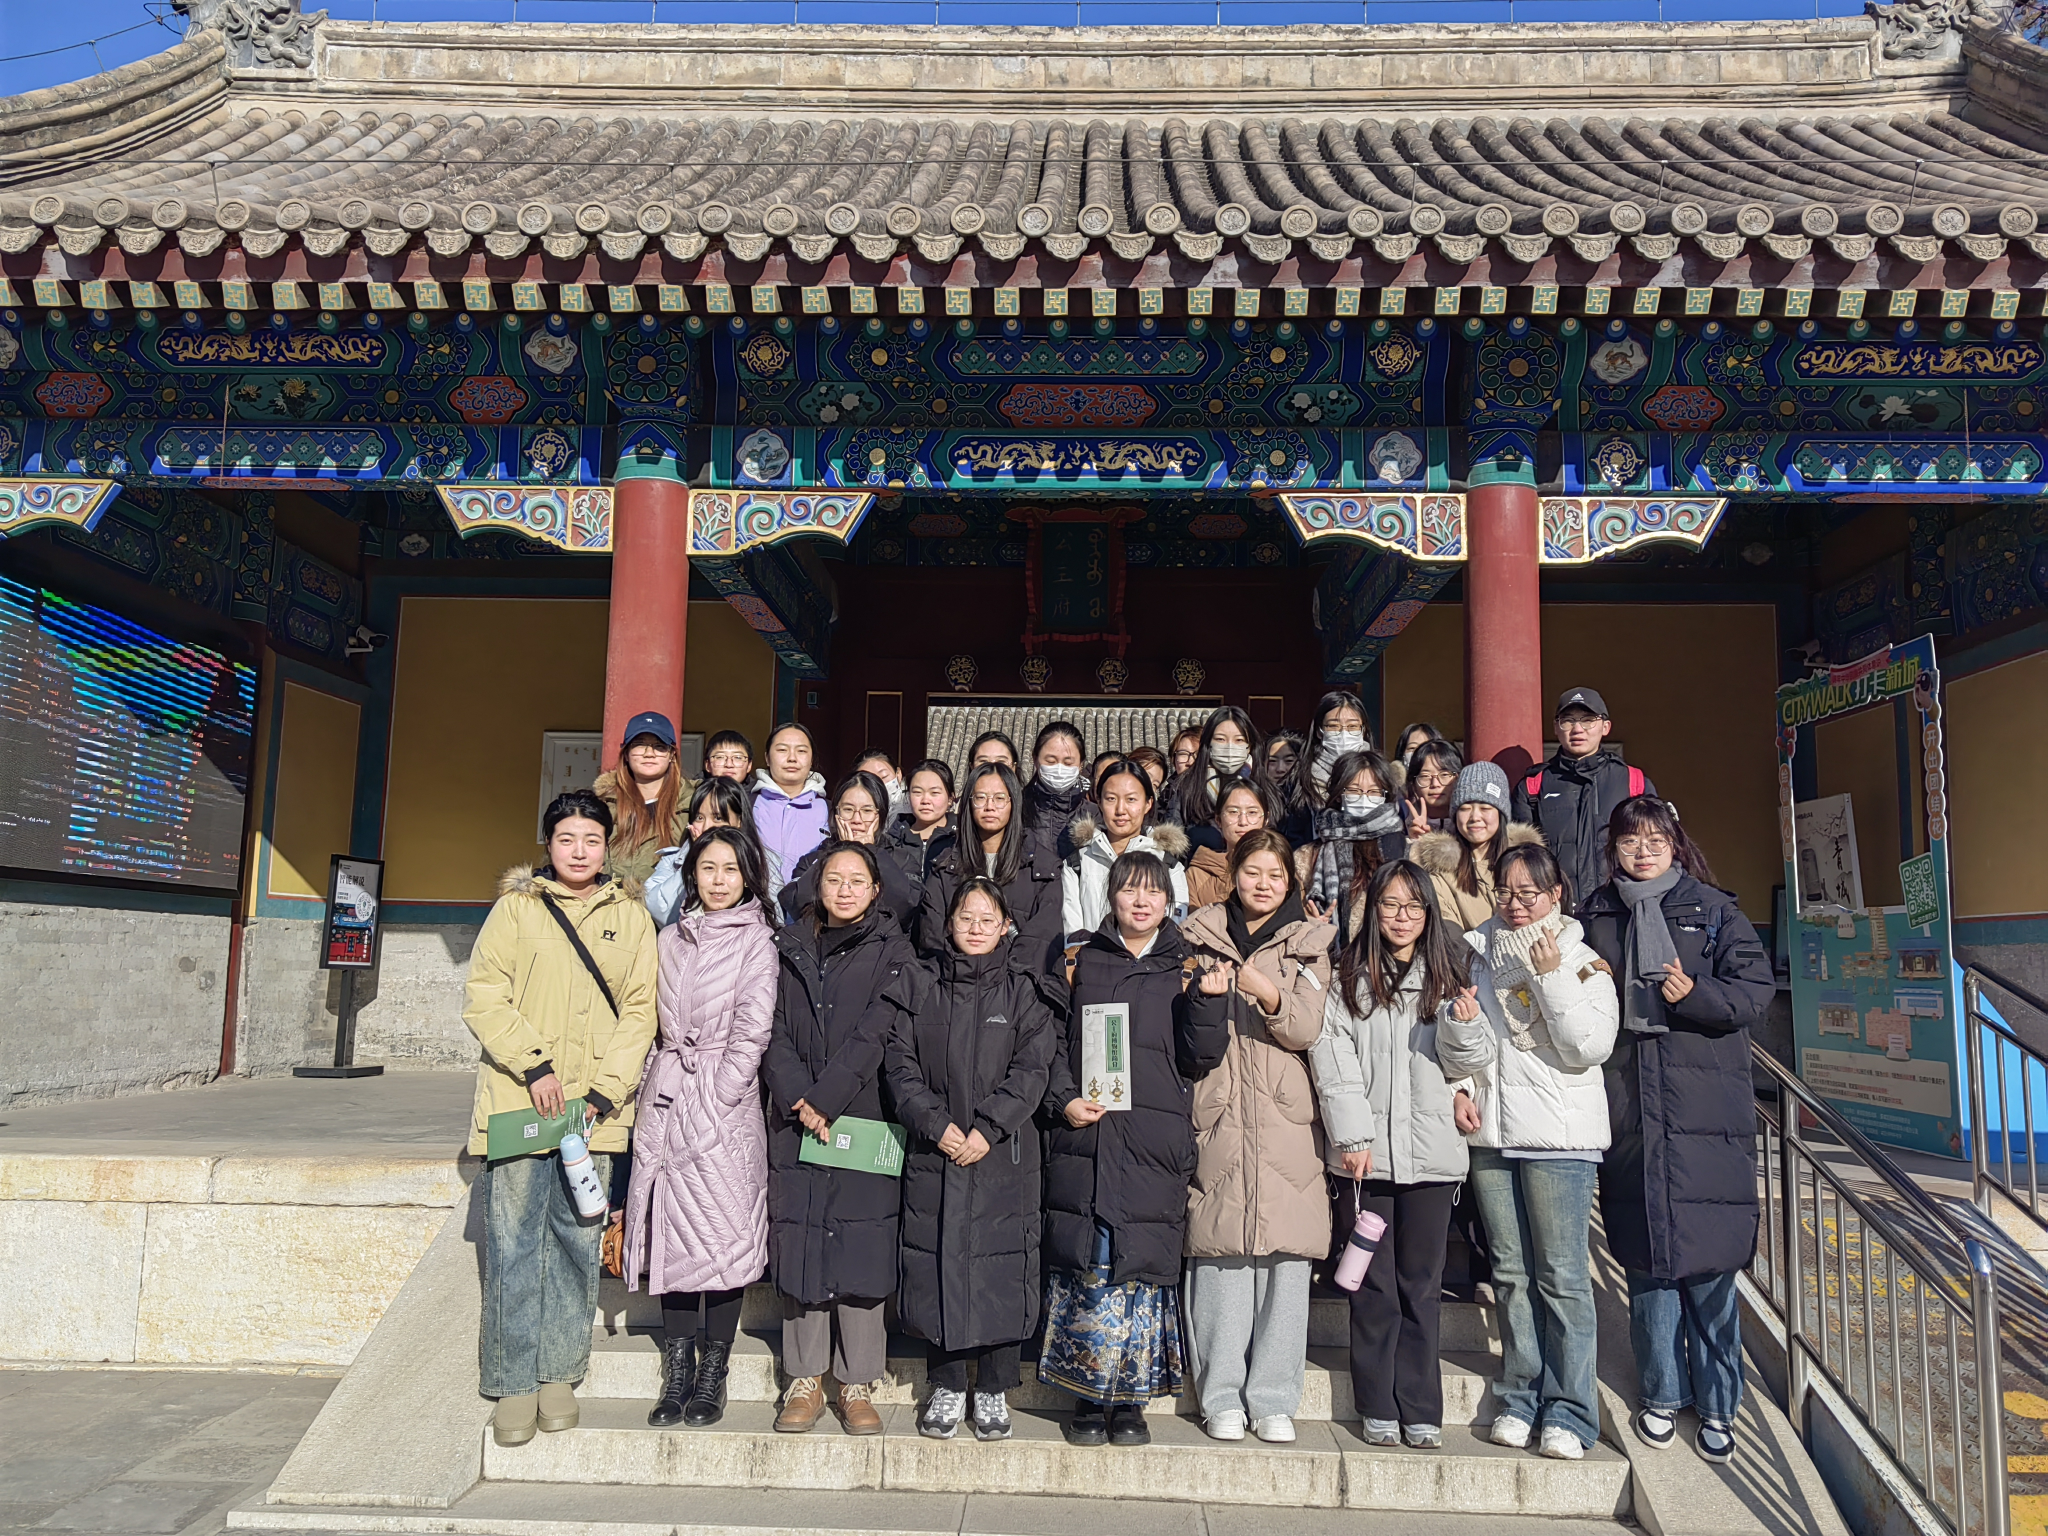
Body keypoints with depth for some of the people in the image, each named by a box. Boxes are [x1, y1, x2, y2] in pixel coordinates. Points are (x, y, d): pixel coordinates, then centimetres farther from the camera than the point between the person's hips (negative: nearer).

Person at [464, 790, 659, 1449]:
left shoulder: (631, 918, 10)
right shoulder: (515, 907, 6)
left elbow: (639, 1010, 5)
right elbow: (483, 997, -1)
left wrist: (603, 1091, -6)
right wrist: (535, 1064, -12)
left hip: (595, 1108, 2)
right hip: (517, 1100, -1)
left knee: (578, 1241, 5)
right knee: (514, 1241, -1)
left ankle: (559, 1373, 18)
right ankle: (515, 1384, 10)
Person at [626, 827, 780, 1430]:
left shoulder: (756, 940, 0)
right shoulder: (671, 939, 14)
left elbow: (752, 1029, -6)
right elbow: (654, 1022, 15)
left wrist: (716, 1097, -11)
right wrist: (655, 1085, 6)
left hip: (724, 1099, -4)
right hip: (666, 1097, 4)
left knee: (724, 1230, -3)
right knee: (672, 1233, 4)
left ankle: (713, 1375, 8)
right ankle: (677, 1374, 14)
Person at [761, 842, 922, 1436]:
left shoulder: (892, 952, 4)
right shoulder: (789, 948, 12)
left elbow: (876, 1034, -7)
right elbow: (773, 1030, 3)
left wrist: (824, 1099, -14)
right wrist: (798, 1100, -11)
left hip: (862, 1117, -2)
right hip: (794, 1119, 2)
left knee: (861, 1248, -1)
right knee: (799, 1245, 4)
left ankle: (856, 1385, 9)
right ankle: (805, 1381, 15)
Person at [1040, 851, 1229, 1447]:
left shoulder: (1184, 968, 10)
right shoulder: (1085, 962, 12)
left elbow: (1198, 1062, 5)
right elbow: (1056, 1042, 12)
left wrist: (1206, 1001, -10)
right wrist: (1064, 1100, -4)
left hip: (1154, 1143, 0)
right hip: (1084, 1135, 1)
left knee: (1142, 1265, 0)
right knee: (1085, 1267, -1)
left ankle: (1130, 1399, 13)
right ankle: (1088, 1397, 12)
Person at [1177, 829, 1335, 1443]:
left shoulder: (1307, 944, 11)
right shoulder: (1201, 938, 12)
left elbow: (1306, 1029, -3)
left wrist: (1269, 995, -20)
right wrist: (1201, 995, -7)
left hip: (1285, 1118, 0)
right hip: (1218, 1115, 0)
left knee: (1285, 1256, -1)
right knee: (1219, 1253, -1)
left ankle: (1273, 1398, 11)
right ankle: (1222, 1397, 11)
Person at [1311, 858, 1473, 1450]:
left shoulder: (1448, 975, 11)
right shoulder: (1350, 977, 6)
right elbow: (1332, 1058, 0)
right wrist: (1352, 1135, -7)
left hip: (1430, 1151, 1)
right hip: (1366, 1151, -1)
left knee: (1420, 1286, 6)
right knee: (1374, 1285, 5)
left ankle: (1420, 1410, 16)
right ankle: (1378, 1408, 15)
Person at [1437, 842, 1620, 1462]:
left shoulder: (1583, 961, 3)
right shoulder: (1479, 957, 12)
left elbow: (1590, 1046, -9)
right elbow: (1463, 1056, 9)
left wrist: (1552, 978, -14)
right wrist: (1460, 1022, -12)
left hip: (1559, 1136, -3)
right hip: (1492, 1132, 4)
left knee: (1562, 1276, -4)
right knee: (1511, 1273, 7)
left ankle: (1568, 1413, 3)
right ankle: (1520, 1401, 16)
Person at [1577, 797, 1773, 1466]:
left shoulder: (1713, 909, 5)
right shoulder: (1595, 917, 12)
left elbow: (1756, 987, -1)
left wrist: (1695, 994, -16)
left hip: (1706, 1113, -2)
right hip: (1629, 1112, 2)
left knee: (1710, 1258, 0)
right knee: (1646, 1255, 6)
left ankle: (1717, 1403, 15)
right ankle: (1661, 1393, 21)